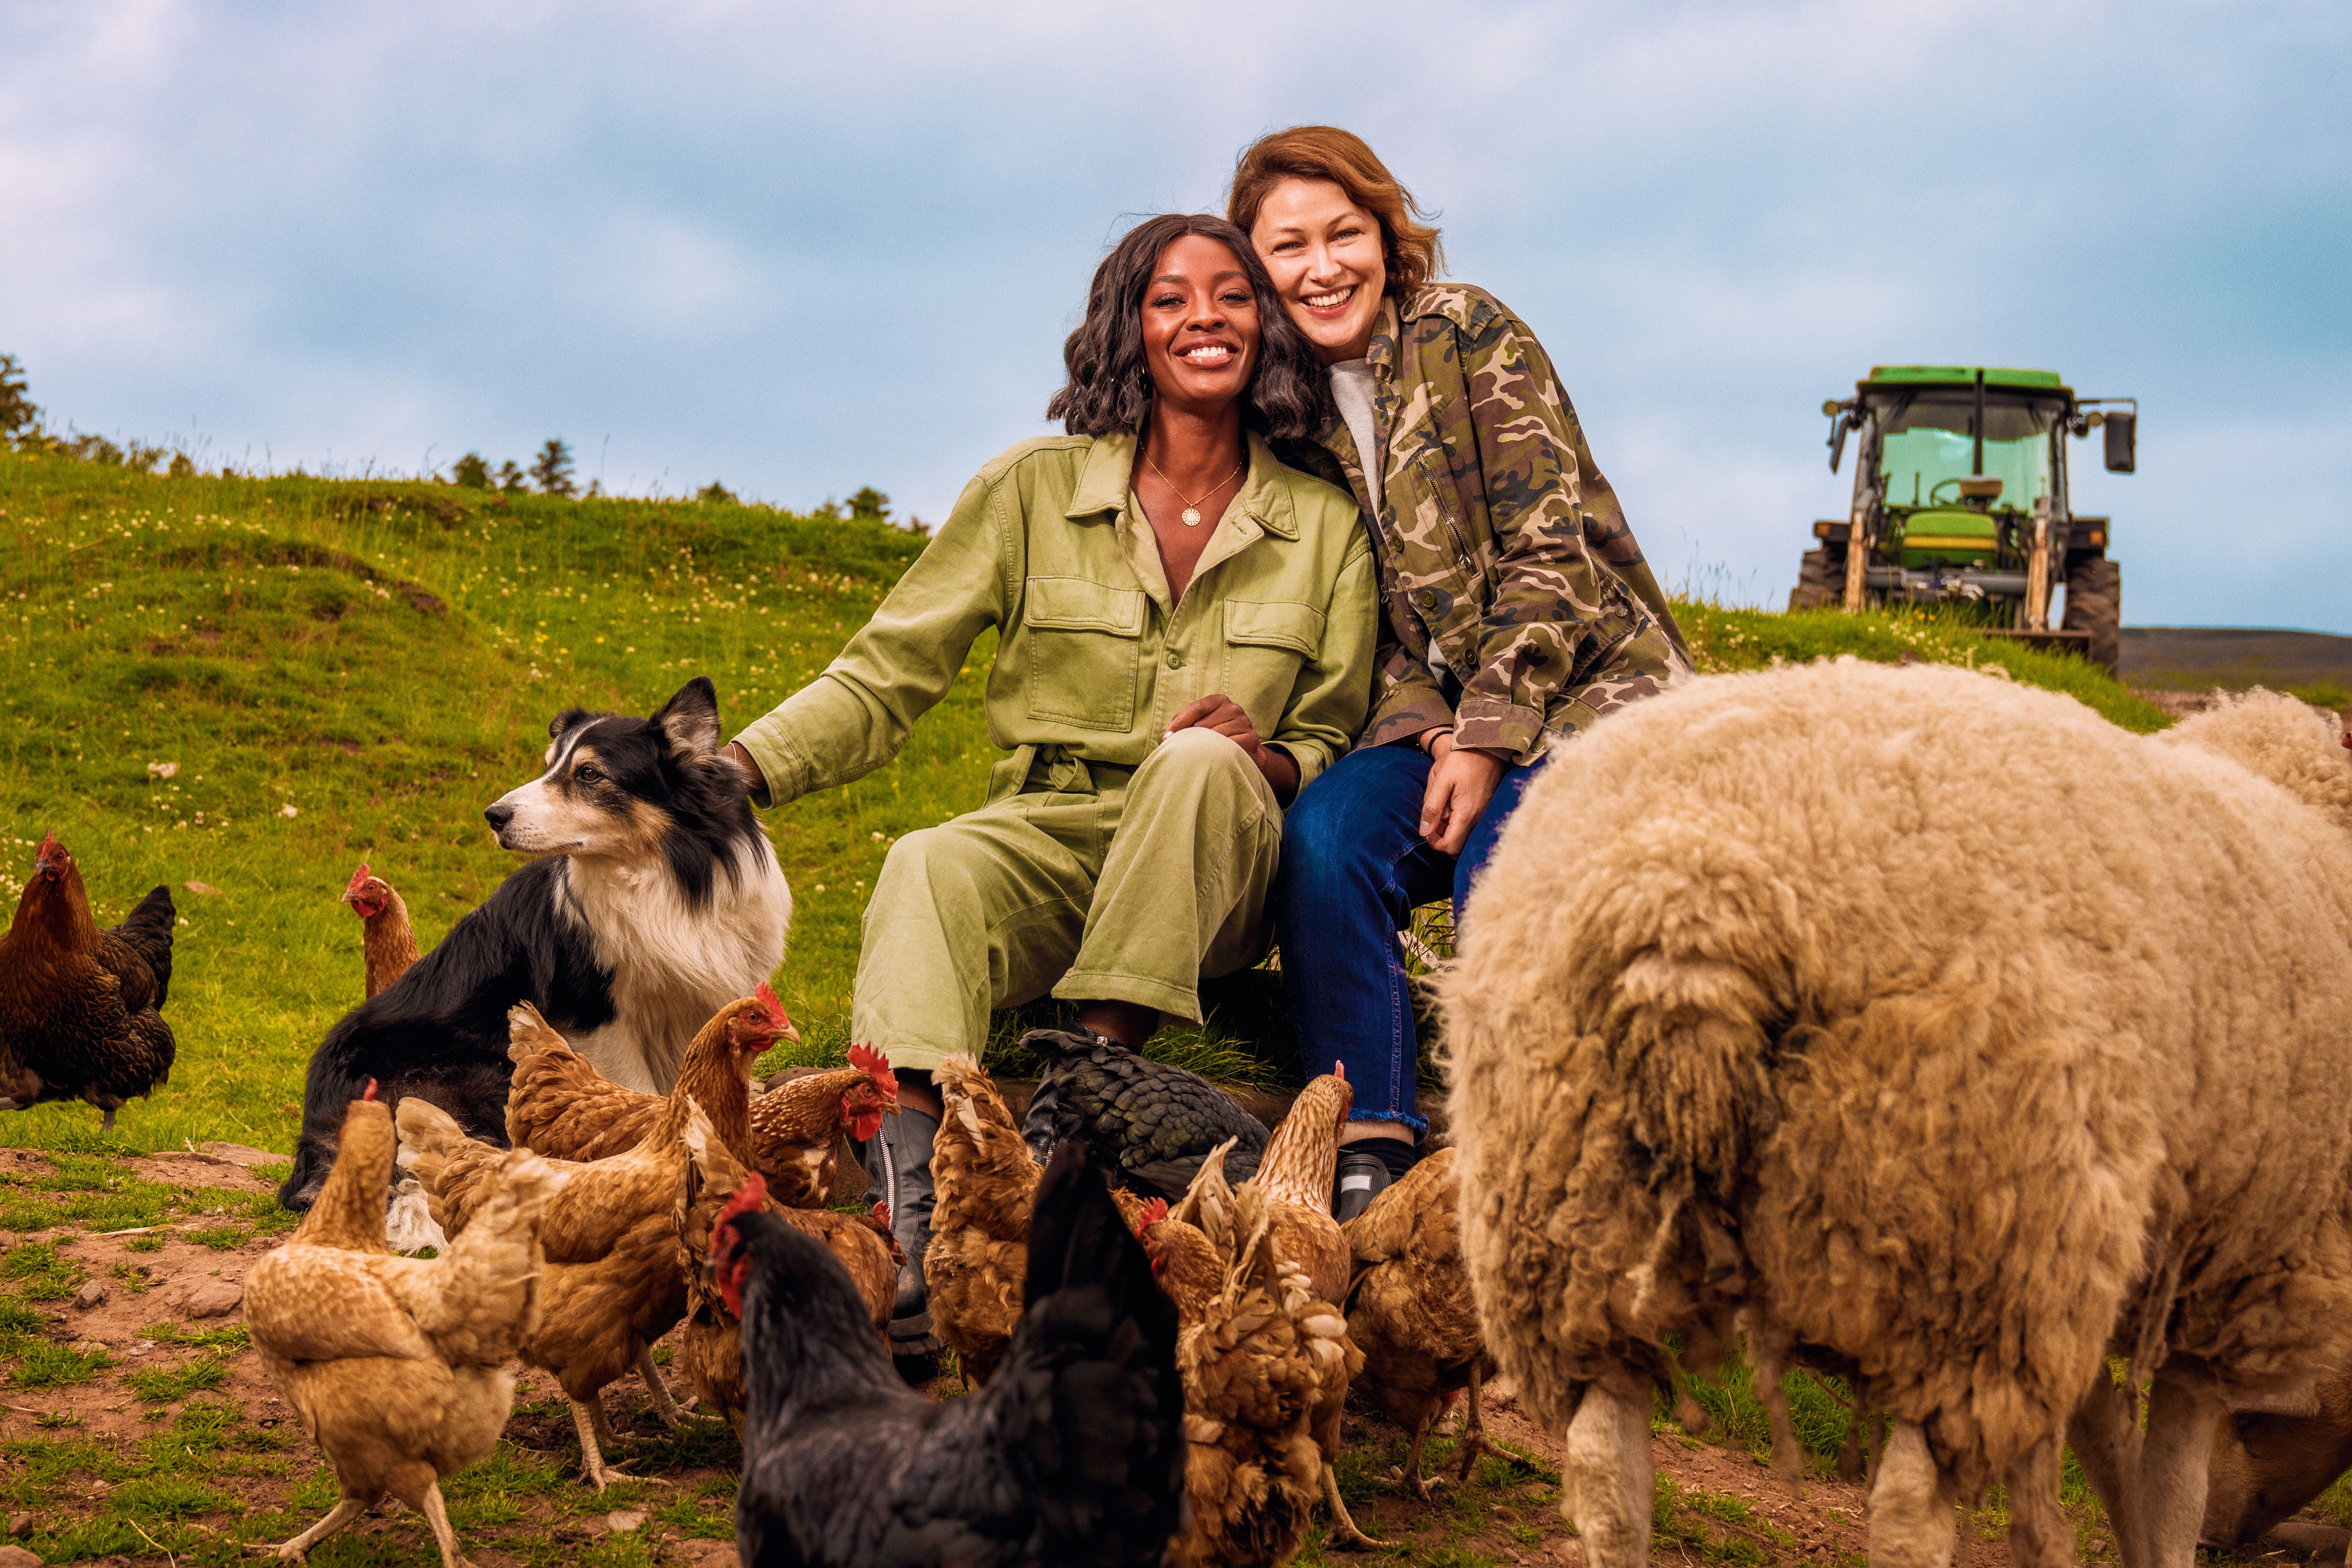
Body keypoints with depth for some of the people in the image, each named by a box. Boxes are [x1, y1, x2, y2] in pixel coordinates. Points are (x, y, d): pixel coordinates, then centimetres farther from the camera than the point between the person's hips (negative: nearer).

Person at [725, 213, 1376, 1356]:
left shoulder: (1323, 527, 8)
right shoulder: (1035, 491, 4)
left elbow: (1333, 737, 12)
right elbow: (885, 675, 2)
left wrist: (1268, 759, -13)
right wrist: (741, 766, -14)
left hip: (1218, 874, 0)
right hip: (1049, 835, 0)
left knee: (1200, 760, -34)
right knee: (927, 869, -33)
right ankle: (908, 1237, -48)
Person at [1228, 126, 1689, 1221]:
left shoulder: (1468, 335, -6)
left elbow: (1549, 550, -11)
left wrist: (1488, 733, -18)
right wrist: (1429, 726, -10)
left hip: (1580, 684, -4)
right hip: (1438, 709, 4)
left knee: (1502, 866, -31)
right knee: (1324, 833, -25)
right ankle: (1368, 1148, -23)